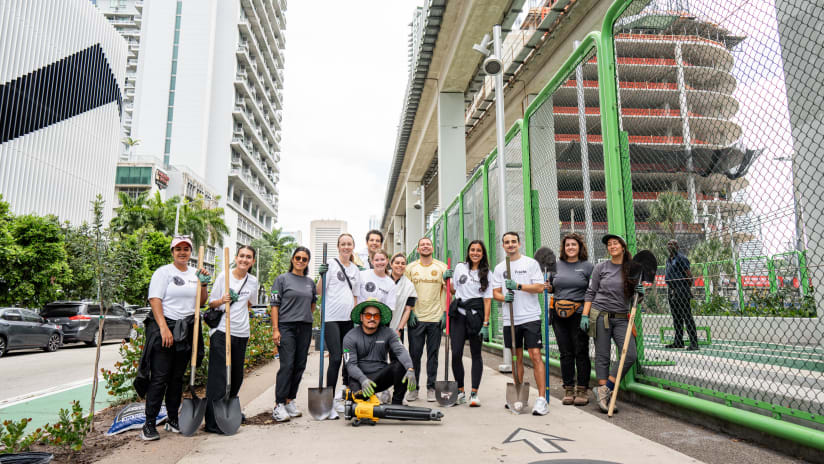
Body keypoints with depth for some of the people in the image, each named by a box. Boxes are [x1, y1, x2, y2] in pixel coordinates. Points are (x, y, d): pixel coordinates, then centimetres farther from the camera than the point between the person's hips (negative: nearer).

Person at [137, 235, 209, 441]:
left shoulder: (195, 274, 14)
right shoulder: (164, 272, -3)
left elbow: (201, 302, 16)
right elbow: (155, 300, -12)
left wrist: (203, 284, -1)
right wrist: (164, 327, -20)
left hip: (186, 331, 5)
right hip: (164, 327, -5)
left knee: (177, 378, 11)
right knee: (159, 377, -6)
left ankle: (173, 420, 21)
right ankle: (149, 424, 2)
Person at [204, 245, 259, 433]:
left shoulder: (253, 281, 8)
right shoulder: (223, 276, -3)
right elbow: (211, 303, 0)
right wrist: (222, 301, -18)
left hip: (241, 333, 5)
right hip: (221, 331, -5)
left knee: (236, 375, 12)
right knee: (219, 375, -8)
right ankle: (213, 421, -2)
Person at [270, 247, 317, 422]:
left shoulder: (310, 282, 14)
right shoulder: (282, 279, 1)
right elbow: (275, 305, -3)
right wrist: (275, 329, -10)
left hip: (305, 327, 5)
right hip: (286, 327, -5)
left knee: (300, 366, 7)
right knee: (287, 365, -10)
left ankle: (290, 400, 19)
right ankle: (279, 405, -3)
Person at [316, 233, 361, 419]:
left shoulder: (355, 269, 15)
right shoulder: (331, 265, -3)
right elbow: (319, 291, -6)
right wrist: (322, 275, -22)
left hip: (348, 319, 6)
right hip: (331, 318, -6)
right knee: (335, 358, -11)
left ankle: (340, 398, 23)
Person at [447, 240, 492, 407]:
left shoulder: (486, 273, 4)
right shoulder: (460, 267, 11)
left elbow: (487, 300, -1)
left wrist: (485, 324, -8)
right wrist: (447, 279, 2)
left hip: (476, 315, -2)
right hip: (458, 314, 2)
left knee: (476, 354, 2)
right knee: (456, 354, -3)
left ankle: (474, 393, 8)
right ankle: (460, 391, 12)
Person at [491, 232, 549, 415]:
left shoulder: (531, 263, 1)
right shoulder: (499, 268, 12)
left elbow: (540, 287, -5)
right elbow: (495, 292, 11)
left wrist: (518, 286, -16)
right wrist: (504, 298, -10)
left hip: (530, 317, -4)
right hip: (509, 319, 4)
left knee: (535, 355, -9)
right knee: (516, 357, 11)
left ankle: (542, 398, -5)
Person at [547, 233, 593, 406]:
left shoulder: (587, 266, 3)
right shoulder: (557, 265, 12)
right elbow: (552, 287, 22)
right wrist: (548, 287, -1)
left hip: (579, 314, -3)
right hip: (559, 315, 3)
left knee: (581, 352, 1)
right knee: (566, 353, 7)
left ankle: (582, 390, 11)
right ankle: (568, 389, 16)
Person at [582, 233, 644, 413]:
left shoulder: (632, 269, 8)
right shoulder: (600, 267, 3)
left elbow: (634, 300, 15)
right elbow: (590, 293, 3)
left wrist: (639, 293, -8)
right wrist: (585, 315, -5)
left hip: (621, 318, 2)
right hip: (600, 315, -2)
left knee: (630, 356, -11)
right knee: (602, 356, 0)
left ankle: (604, 389, 1)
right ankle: (604, 396, 8)